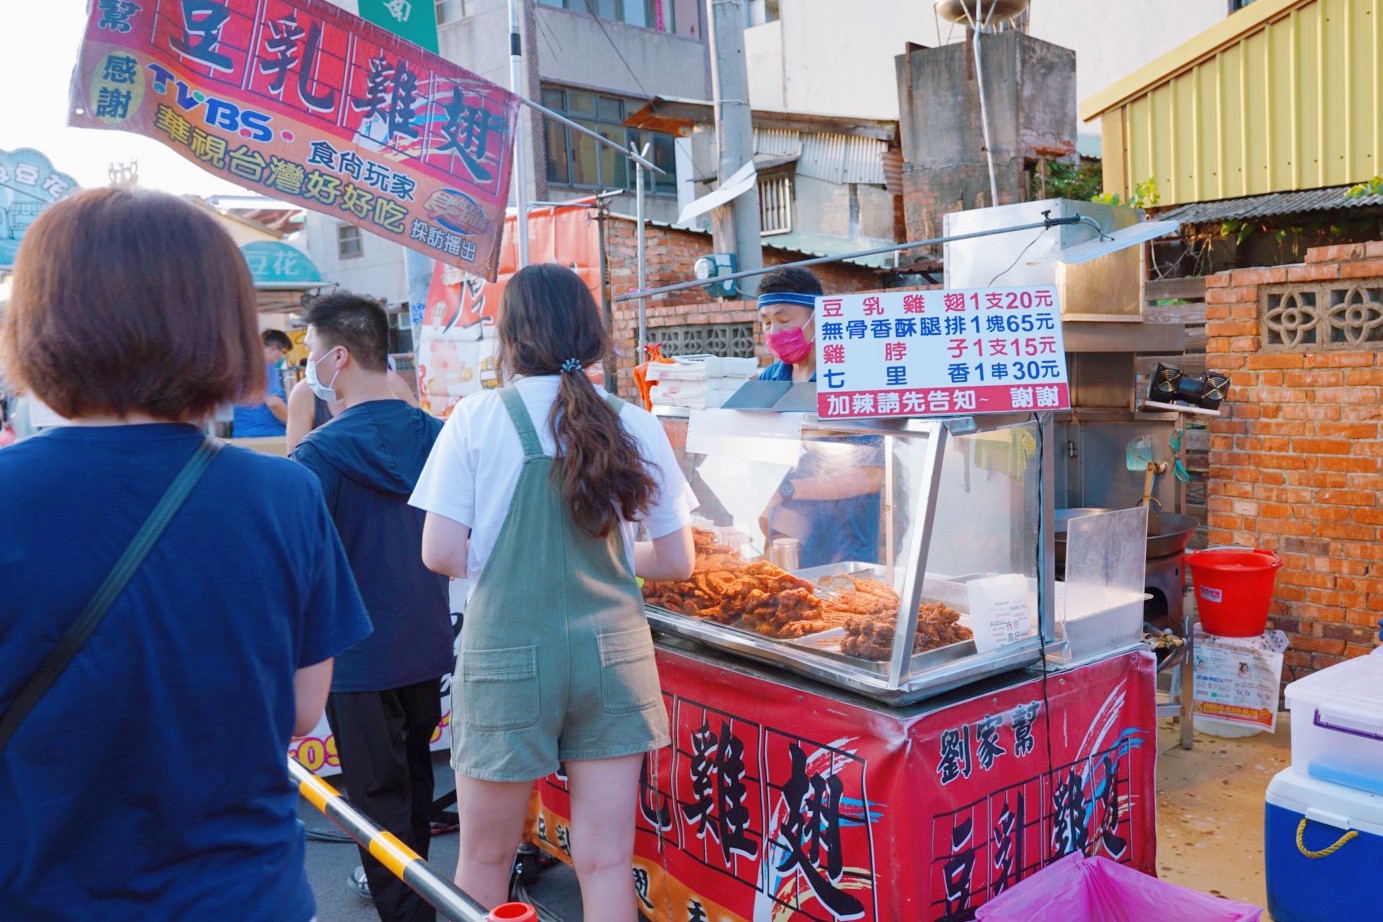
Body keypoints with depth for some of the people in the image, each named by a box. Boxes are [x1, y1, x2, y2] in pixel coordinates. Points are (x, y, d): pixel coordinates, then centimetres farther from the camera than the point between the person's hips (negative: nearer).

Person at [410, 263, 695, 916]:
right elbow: (677, 561, 4)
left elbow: (441, 554, -8)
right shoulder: (636, 426, 0)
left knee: (483, 862, 17)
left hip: (508, 658, -2)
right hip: (613, 655, 2)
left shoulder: (477, 419, -7)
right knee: (606, 864, 12)